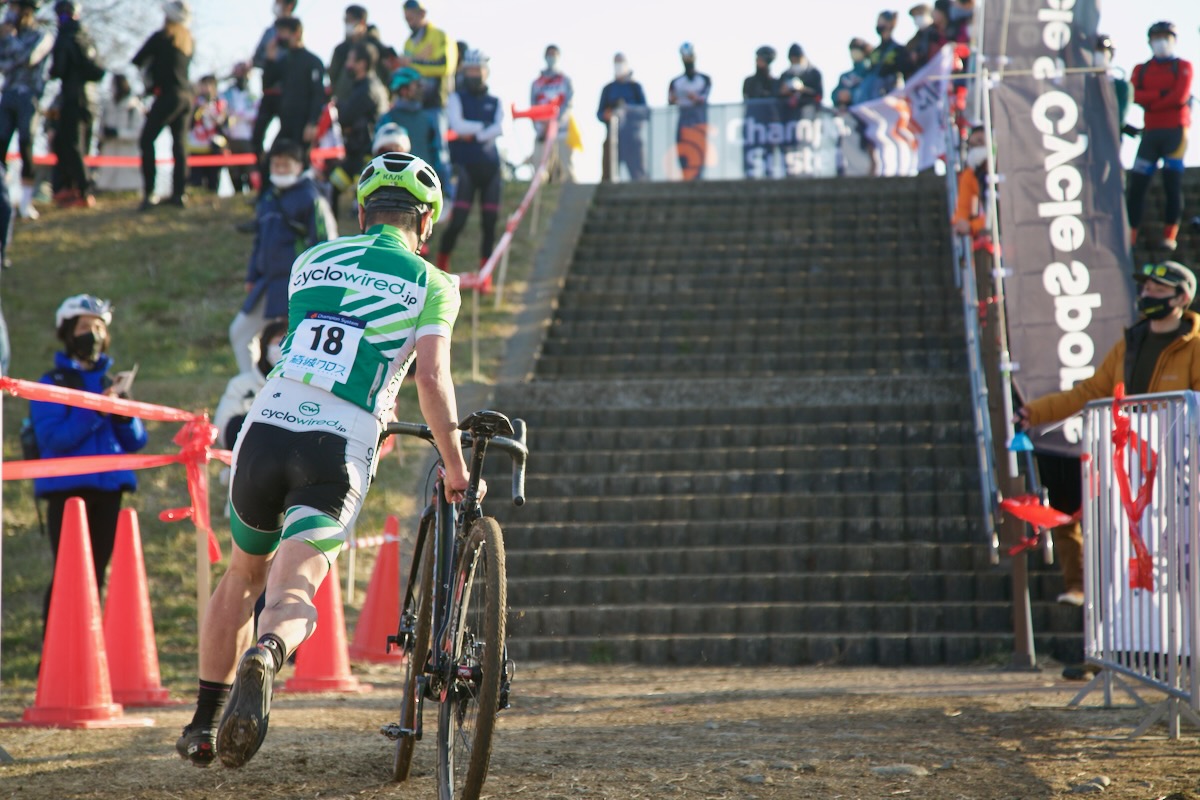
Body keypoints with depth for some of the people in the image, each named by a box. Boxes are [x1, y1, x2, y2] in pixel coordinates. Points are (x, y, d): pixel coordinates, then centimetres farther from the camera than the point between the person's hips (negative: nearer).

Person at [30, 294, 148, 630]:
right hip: (68, 489, -5)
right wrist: (95, 410, -20)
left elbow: (136, 442, 11)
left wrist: (123, 411, -8)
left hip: (108, 489, 5)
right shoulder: (52, 383, -1)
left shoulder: (109, 383, 14)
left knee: (96, 573, 8)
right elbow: (52, 438, -13)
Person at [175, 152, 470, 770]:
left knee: (244, 576, 24)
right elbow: (431, 376, -5)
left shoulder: (312, 260, 20)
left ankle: (203, 726, 25)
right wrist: (455, 467, 4)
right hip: (339, 449, -3)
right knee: (292, 595, -10)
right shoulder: (430, 283, 8)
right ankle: (265, 657, -45)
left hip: (267, 429, 4)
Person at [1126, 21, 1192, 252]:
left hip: (1175, 131, -3)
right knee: (1136, 184, -5)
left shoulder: (1184, 67, 5)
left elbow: (1180, 96, -11)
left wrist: (1151, 102, -5)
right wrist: (1162, 94, -15)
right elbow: (1137, 96, -4)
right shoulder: (1141, 69, 14)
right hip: (1150, 132, 3)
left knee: (1173, 184, -6)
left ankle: (1170, 235, -1)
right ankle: (1130, 235, -3)